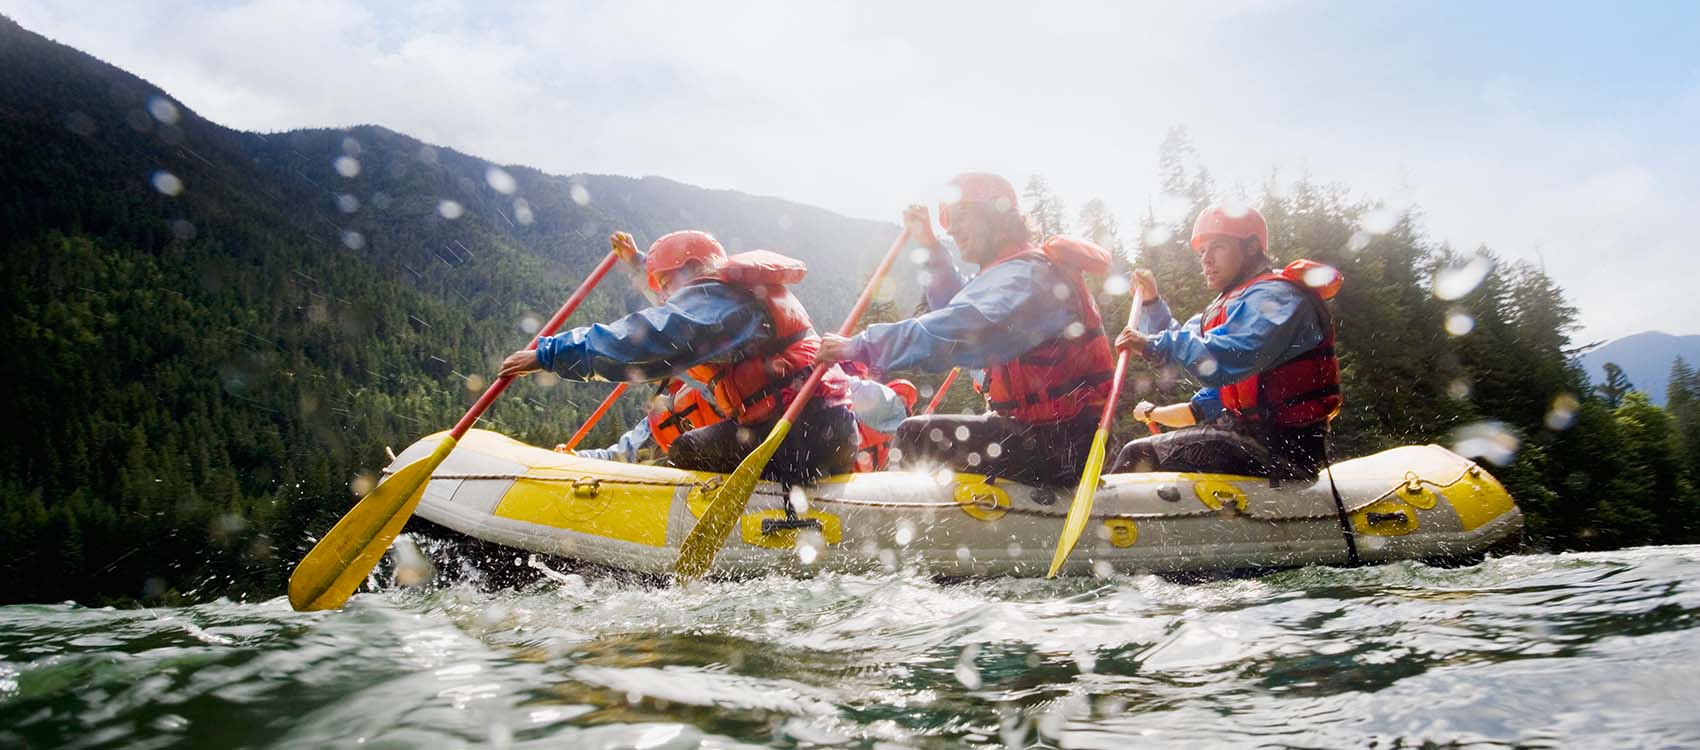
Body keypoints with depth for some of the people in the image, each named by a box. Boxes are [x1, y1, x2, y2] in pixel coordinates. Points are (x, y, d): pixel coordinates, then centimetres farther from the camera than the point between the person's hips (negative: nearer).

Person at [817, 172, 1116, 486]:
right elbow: (961, 311, 27)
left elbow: (953, 333, -30)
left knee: (916, 438, -10)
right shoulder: (1028, 269, 15)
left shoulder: (1023, 275, -16)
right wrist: (932, 249, 17)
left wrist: (859, 346, -26)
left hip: (1058, 445, -10)